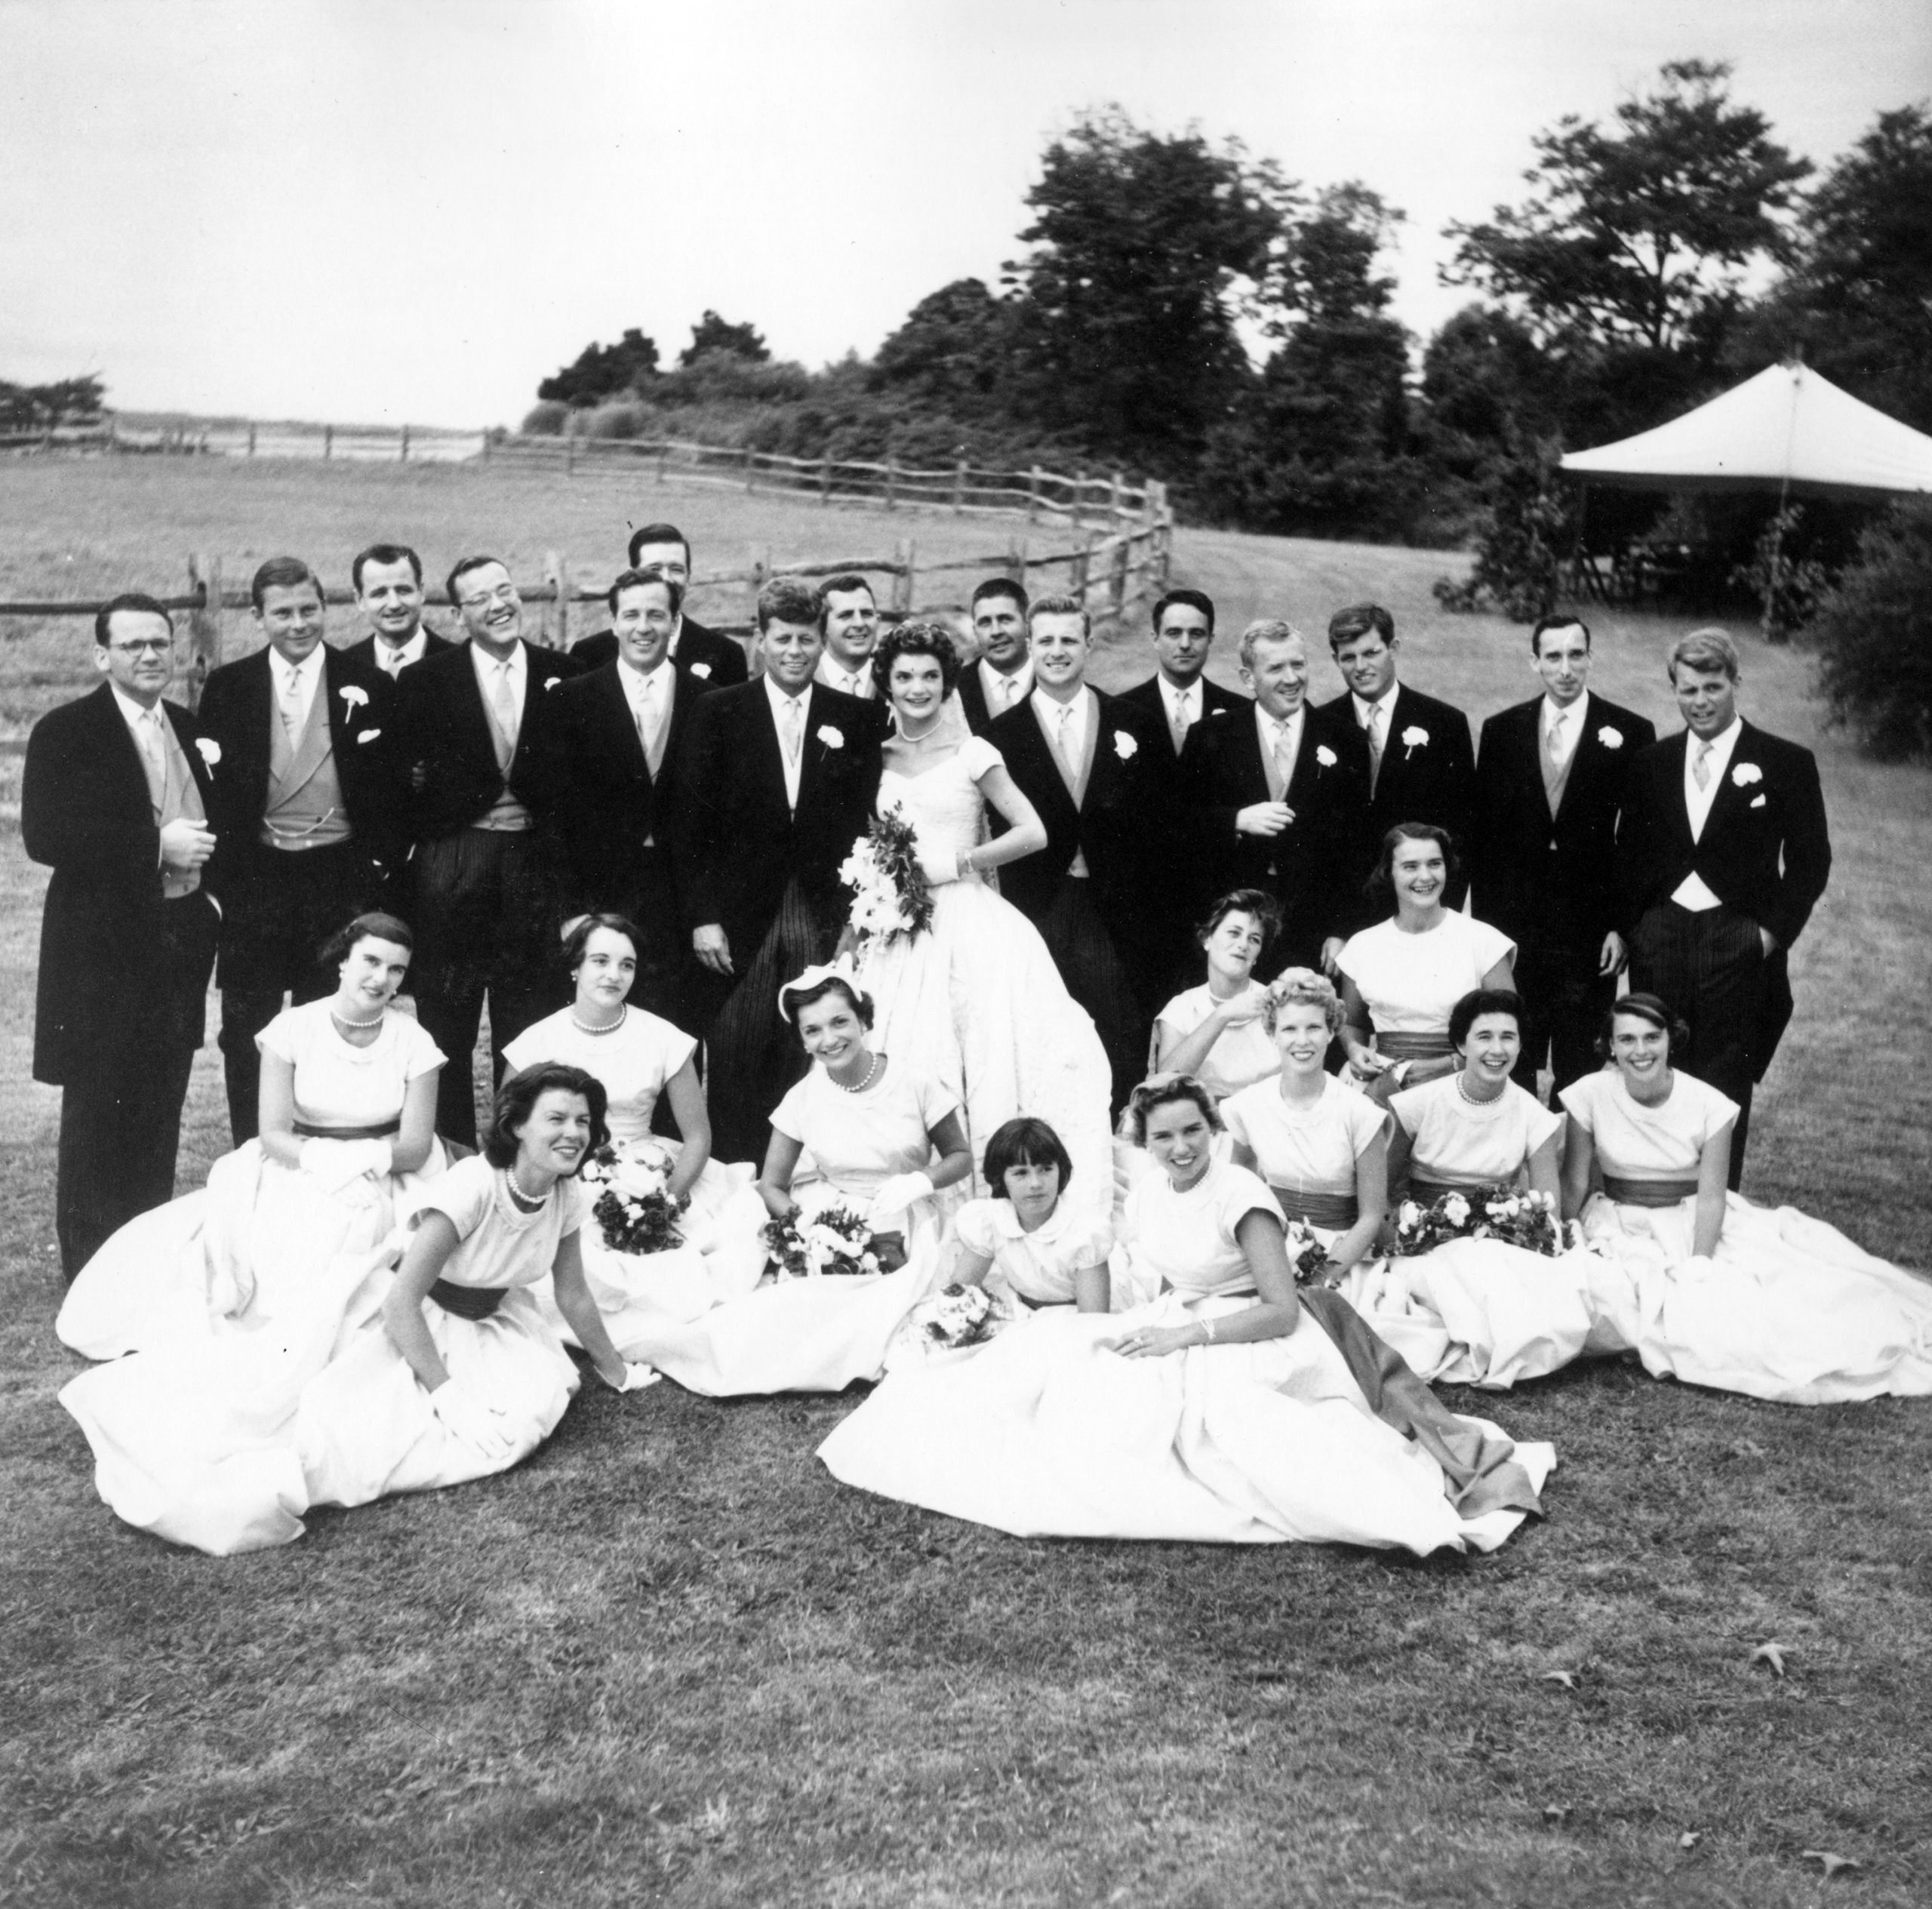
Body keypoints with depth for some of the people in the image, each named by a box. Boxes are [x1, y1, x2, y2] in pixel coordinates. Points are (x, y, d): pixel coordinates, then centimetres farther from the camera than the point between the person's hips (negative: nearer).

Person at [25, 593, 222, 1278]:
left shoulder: (190, 729, 12)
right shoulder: (65, 731, -7)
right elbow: (43, 836, -17)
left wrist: (205, 873, 6)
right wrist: (156, 845, -21)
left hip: (179, 938, 6)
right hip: (103, 946, -6)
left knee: (162, 1108, 11)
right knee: (99, 1113, 2)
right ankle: (91, 1269, 12)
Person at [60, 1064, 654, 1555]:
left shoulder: (567, 1196, -8)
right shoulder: (471, 1187, -29)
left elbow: (573, 1296, 7)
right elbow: (402, 1301, -27)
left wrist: (616, 1371, 15)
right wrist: (446, 1391, -28)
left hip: (481, 1325, 7)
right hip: (391, 1313, -7)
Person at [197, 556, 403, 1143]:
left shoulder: (369, 688, 2)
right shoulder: (227, 688, 4)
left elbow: (391, 788, 3)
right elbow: (210, 786, 5)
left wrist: (382, 868, -4)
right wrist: (217, 876, -2)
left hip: (340, 877, -1)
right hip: (253, 878, 1)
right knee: (246, 1029, 6)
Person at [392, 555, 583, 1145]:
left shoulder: (564, 676, 5)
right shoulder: (423, 681, 2)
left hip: (536, 863, 1)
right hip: (452, 863, -1)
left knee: (528, 1020, 7)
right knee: (446, 1021, 5)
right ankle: (450, 1150, 16)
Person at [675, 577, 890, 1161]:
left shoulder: (859, 719, 8)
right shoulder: (718, 713, 5)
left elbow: (869, 820, 6)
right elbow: (693, 823, 2)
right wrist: (702, 916, -5)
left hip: (827, 918, 1)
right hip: (739, 919, -1)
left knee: (814, 1065, 0)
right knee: (734, 1065, 1)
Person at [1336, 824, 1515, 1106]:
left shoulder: (1483, 940, 1)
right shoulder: (1362, 946, 10)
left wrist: (1448, 1065, -11)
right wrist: (1354, 1048, 1)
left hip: (1456, 1086, -2)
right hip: (1383, 1081, 2)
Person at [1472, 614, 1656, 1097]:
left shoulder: (1630, 732, 0)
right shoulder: (1501, 730, 7)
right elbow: (1482, 834, 8)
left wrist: (1623, 926, -6)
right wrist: (1485, 923, 2)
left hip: (1590, 927, -1)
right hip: (1513, 926, 2)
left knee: (1579, 1065, 3)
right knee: (1512, 1062, 5)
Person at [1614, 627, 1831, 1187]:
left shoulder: (1786, 763, 1)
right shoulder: (1651, 763, 11)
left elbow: (1810, 861, 1)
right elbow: (1629, 855, 14)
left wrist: (1774, 931, -7)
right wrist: (1627, 929, 3)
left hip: (1737, 945, -3)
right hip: (1659, 944, 3)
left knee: (1723, 1089, 0)